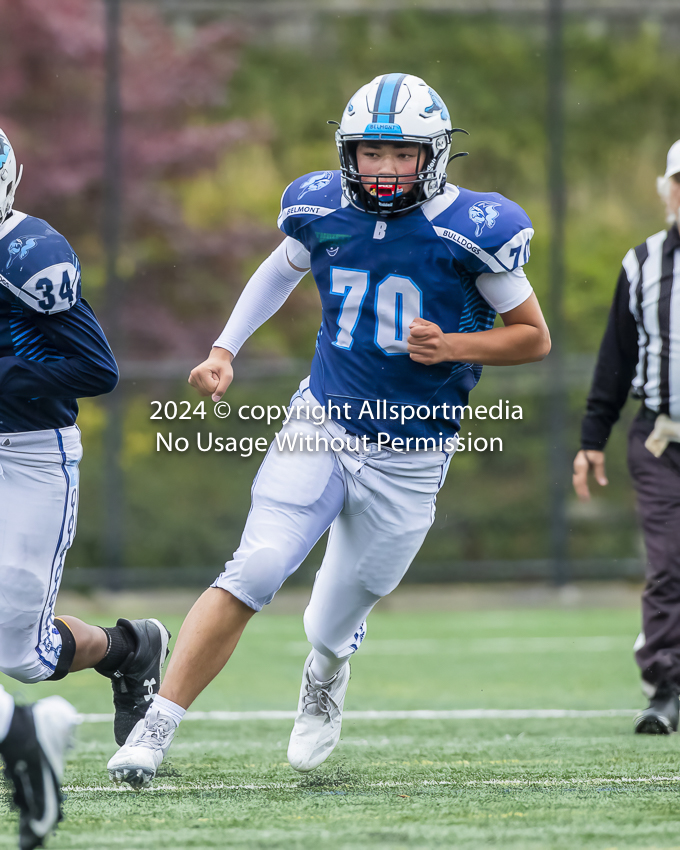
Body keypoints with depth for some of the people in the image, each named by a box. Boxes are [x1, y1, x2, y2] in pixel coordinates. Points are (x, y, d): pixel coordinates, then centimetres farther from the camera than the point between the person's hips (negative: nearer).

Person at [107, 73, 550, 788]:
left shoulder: (472, 230, -11)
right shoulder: (322, 210, 0)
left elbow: (533, 337, 0)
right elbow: (281, 269, 23)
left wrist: (452, 346, -17)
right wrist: (224, 350, 14)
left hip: (408, 458, -1)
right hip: (321, 425, 2)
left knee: (332, 631, 7)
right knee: (252, 574, -19)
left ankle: (324, 679, 46)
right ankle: (156, 728, -15)